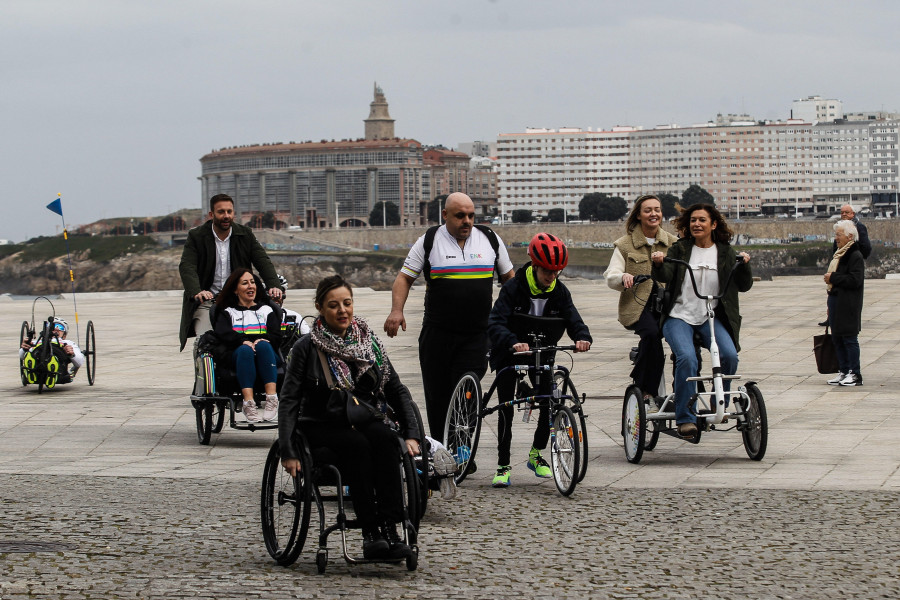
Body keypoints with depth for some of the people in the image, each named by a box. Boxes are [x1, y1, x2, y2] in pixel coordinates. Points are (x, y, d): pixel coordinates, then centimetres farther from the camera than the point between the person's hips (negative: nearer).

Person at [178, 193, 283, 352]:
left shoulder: (245, 235, 9)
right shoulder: (196, 236, 1)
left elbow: (263, 261, 0)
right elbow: (187, 267, -11)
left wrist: (273, 285, -21)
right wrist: (196, 292, -32)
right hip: (207, 302, -2)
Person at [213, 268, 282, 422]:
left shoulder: (266, 309, 27)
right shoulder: (228, 312, 24)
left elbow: (276, 335, 11)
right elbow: (222, 333, 2)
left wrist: (263, 340, -13)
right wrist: (243, 341, -18)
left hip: (266, 353, 1)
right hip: (236, 355, -1)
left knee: (264, 346, -35)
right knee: (245, 350, -37)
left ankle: (272, 398, -48)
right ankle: (248, 403, -51)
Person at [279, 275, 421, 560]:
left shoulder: (369, 342, 10)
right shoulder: (307, 347, -2)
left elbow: (397, 391, 11)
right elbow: (289, 401, -5)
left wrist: (412, 435, -1)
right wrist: (288, 452, -15)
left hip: (364, 421, 3)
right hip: (322, 427, -3)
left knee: (386, 439, -31)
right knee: (357, 444, -35)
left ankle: (389, 530, -38)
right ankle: (370, 533, -38)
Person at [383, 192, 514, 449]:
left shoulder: (490, 239, 8)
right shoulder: (429, 241, 3)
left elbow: (508, 276, 20)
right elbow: (404, 277, 4)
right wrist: (396, 310, -11)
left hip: (476, 334, 0)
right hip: (438, 334, 0)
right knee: (438, 396, 3)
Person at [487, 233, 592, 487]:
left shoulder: (559, 292, -9)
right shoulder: (514, 288, -21)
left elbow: (573, 320, -14)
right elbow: (495, 323, -31)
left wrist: (583, 337, -38)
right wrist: (512, 342, -51)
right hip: (509, 354, -3)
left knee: (550, 404, -7)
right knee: (506, 410, -5)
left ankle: (536, 454, 15)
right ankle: (503, 466, 6)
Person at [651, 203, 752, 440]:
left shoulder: (725, 252, 11)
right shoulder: (679, 249, 7)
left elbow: (743, 286, 6)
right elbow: (665, 276, -8)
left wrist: (744, 265, -13)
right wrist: (658, 263, -29)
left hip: (711, 318, 2)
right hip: (679, 316, -2)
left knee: (729, 355, -24)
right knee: (687, 357, -28)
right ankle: (685, 418, -22)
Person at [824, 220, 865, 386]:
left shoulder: (855, 255, -13)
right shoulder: (839, 254, 16)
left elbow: (855, 280, -23)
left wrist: (833, 278, -17)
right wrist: (830, 306, 20)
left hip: (848, 305, -9)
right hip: (835, 301, 9)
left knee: (849, 338, -5)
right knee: (837, 338, 11)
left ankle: (855, 374, 1)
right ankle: (844, 371, 18)